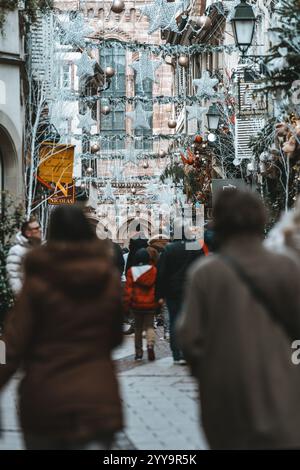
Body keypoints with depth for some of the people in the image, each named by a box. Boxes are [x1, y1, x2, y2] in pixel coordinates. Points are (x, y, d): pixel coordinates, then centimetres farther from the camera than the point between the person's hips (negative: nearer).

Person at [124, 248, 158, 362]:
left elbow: (128, 288, -6)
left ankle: (138, 352, 12)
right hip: (150, 304, 0)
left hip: (136, 304, 1)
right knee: (149, 326, 7)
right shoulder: (154, 270, -4)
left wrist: (126, 303, -1)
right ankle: (150, 344, -20)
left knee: (138, 328, 12)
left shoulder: (131, 271, -5)